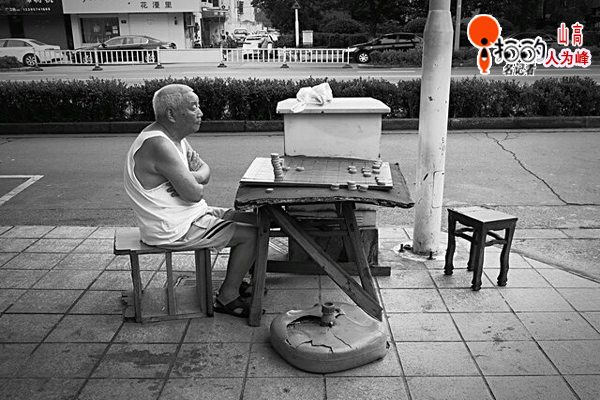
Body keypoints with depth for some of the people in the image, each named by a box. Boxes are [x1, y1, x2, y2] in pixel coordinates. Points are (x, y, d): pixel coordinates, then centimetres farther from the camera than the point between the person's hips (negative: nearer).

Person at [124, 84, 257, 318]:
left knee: (253, 219, 13)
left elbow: (203, 168, 10)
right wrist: (198, 185, -2)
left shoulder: (174, 137, 6)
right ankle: (227, 298, 5)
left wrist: (194, 178, -13)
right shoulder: (158, 144, -26)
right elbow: (193, 193, -26)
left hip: (188, 216, 10)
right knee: (251, 235, -10)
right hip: (174, 231, -10)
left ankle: (235, 281, 26)